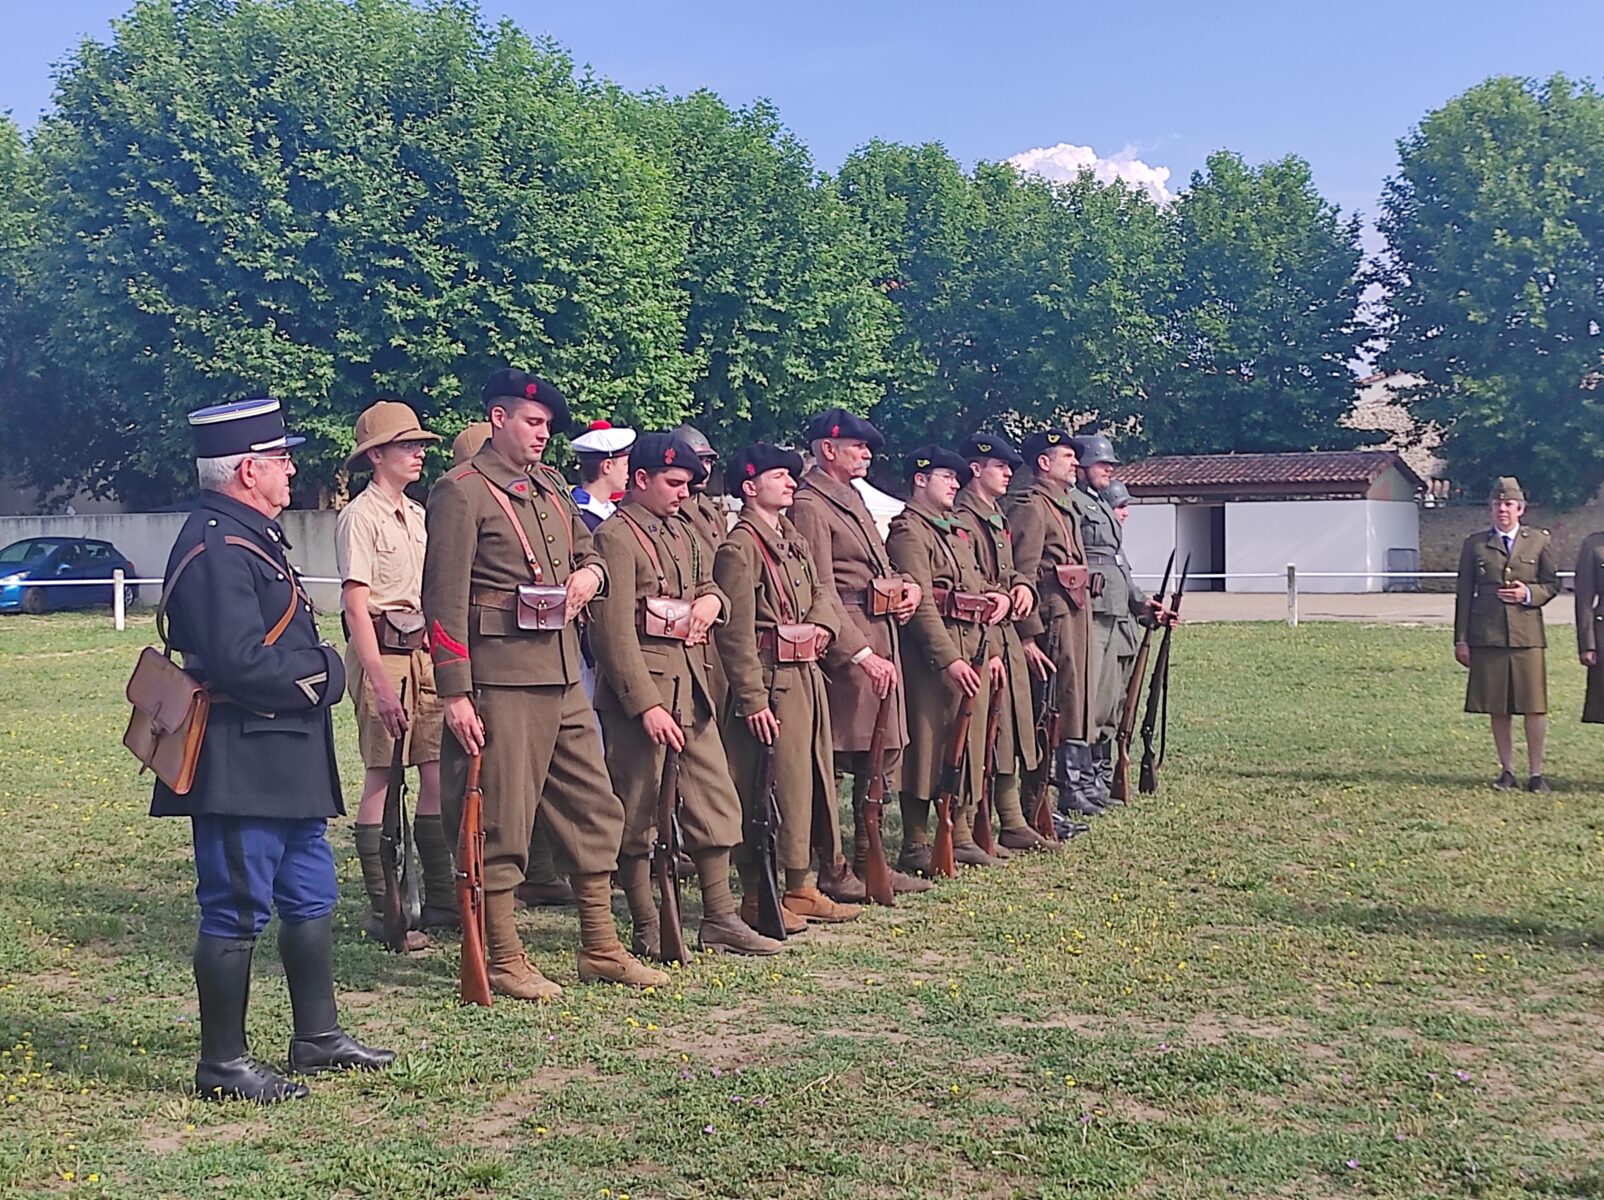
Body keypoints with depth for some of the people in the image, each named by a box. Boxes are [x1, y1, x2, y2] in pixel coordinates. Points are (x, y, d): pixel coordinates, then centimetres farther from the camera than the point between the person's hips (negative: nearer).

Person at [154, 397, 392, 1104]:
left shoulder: (250, 536, 16)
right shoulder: (216, 548, -19)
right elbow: (239, 662, -28)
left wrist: (318, 670, 5)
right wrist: (324, 672, -13)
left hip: (285, 760, 11)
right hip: (241, 764, -11)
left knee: (311, 898, 18)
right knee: (237, 912, -1)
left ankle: (318, 1037, 30)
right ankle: (223, 1066, 10)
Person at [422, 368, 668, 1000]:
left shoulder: (550, 487, 16)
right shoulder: (461, 492, -8)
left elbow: (587, 549, 27)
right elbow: (445, 599, -12)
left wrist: (589, 572, 1)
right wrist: (454, 693, -17)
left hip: (563, 675, 8)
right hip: (501, 680, -8)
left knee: (594, 809, 12)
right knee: (501, 820, 0)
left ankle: (601, 947, 23)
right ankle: (503, 959, 12)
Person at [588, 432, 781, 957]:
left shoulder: (678, 532, 16)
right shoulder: (615, 537, -11)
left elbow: (708, 584, 28)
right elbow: (615, 631, -17)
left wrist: (710, 600, 1)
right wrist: (647, 704, -22)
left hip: (690, 685, 9)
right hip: (640, 687, -9)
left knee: (715, 801, 10)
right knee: (639, 812, 1)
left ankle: (719, 920, 18)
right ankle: (647, 929, 11)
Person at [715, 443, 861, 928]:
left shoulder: (792, 539, 16)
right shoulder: (740, 548, -13)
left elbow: (823, 592, 18)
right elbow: (735, 633, -18)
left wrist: (820, 624, -6)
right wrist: (753, 700, -21)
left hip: (807, 678, 10)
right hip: (770, 682, -9)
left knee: (808, 779, 14)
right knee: (767, 788, -4)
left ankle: (797, 887, 25)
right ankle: (756, 897, 6)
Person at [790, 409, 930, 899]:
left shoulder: (852, 499, 19)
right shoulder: (810, 505, -11)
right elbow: (821, 595, -18)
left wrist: (907, 584, 6)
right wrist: (862, 653, -21)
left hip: (879, 644, 10)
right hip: (844, 647, -10)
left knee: (883, 756, 14)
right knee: (833, 763, -4)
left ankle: (870, 862, 24)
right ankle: (832, 873, 3)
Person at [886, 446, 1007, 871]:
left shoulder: (956, 531, 21)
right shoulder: (908, 531, -9)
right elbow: (921, 602, -17)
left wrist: (992, 649, 17)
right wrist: (949, 658, -23)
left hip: (974, 647, 9)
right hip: (935, 650, -9)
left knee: (970, 742, 12)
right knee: (927, 743, -5)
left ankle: (961, 834, 21)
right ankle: (915, 846, 0)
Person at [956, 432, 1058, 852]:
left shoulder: (997, 518, 18)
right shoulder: (963, 520, -12)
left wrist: (1023, 586, 2)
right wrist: (999, 600, -20)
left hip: (1006, 634, 10)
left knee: (1012, 728, 12)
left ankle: (1013, 824, 20)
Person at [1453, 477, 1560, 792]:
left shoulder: (1538, 541, 9)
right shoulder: (1475, 544, 9)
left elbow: (1552, 584, 13)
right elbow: (1464, 593, 8)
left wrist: (1529, 594, -9)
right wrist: (1461, 639, 3)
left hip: (1527, 635, 0)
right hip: (1487, 635, 1)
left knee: (1535, 707, -2)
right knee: (1498, 708, 5)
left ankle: (1535, 772, 9)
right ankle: (1507, 770, 16)